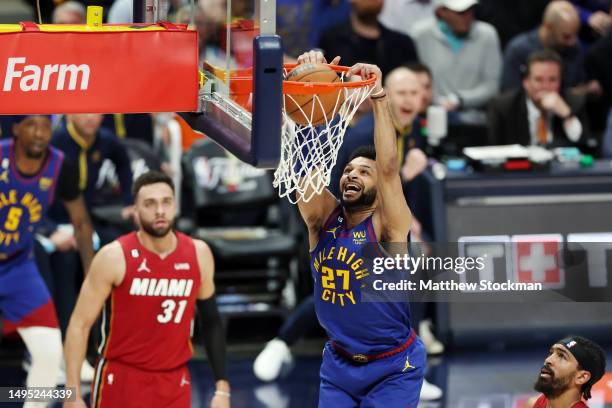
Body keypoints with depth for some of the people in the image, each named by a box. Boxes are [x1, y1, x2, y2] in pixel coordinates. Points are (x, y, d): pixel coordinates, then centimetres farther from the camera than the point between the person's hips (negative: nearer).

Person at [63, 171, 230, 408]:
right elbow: (80, 324, -9)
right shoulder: (114, 257, -13)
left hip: (174, 382, 3)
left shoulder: (198, 255, -2)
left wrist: (222, 387, 5)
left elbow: (211, 322, 10)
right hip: (121, 379, -3)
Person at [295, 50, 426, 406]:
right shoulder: (322, 219, -2)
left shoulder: (386, 228, -14)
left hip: (392, 369, -4)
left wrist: (379, 97, -34)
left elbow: (389, 167, -28)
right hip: (338, 363, 5)